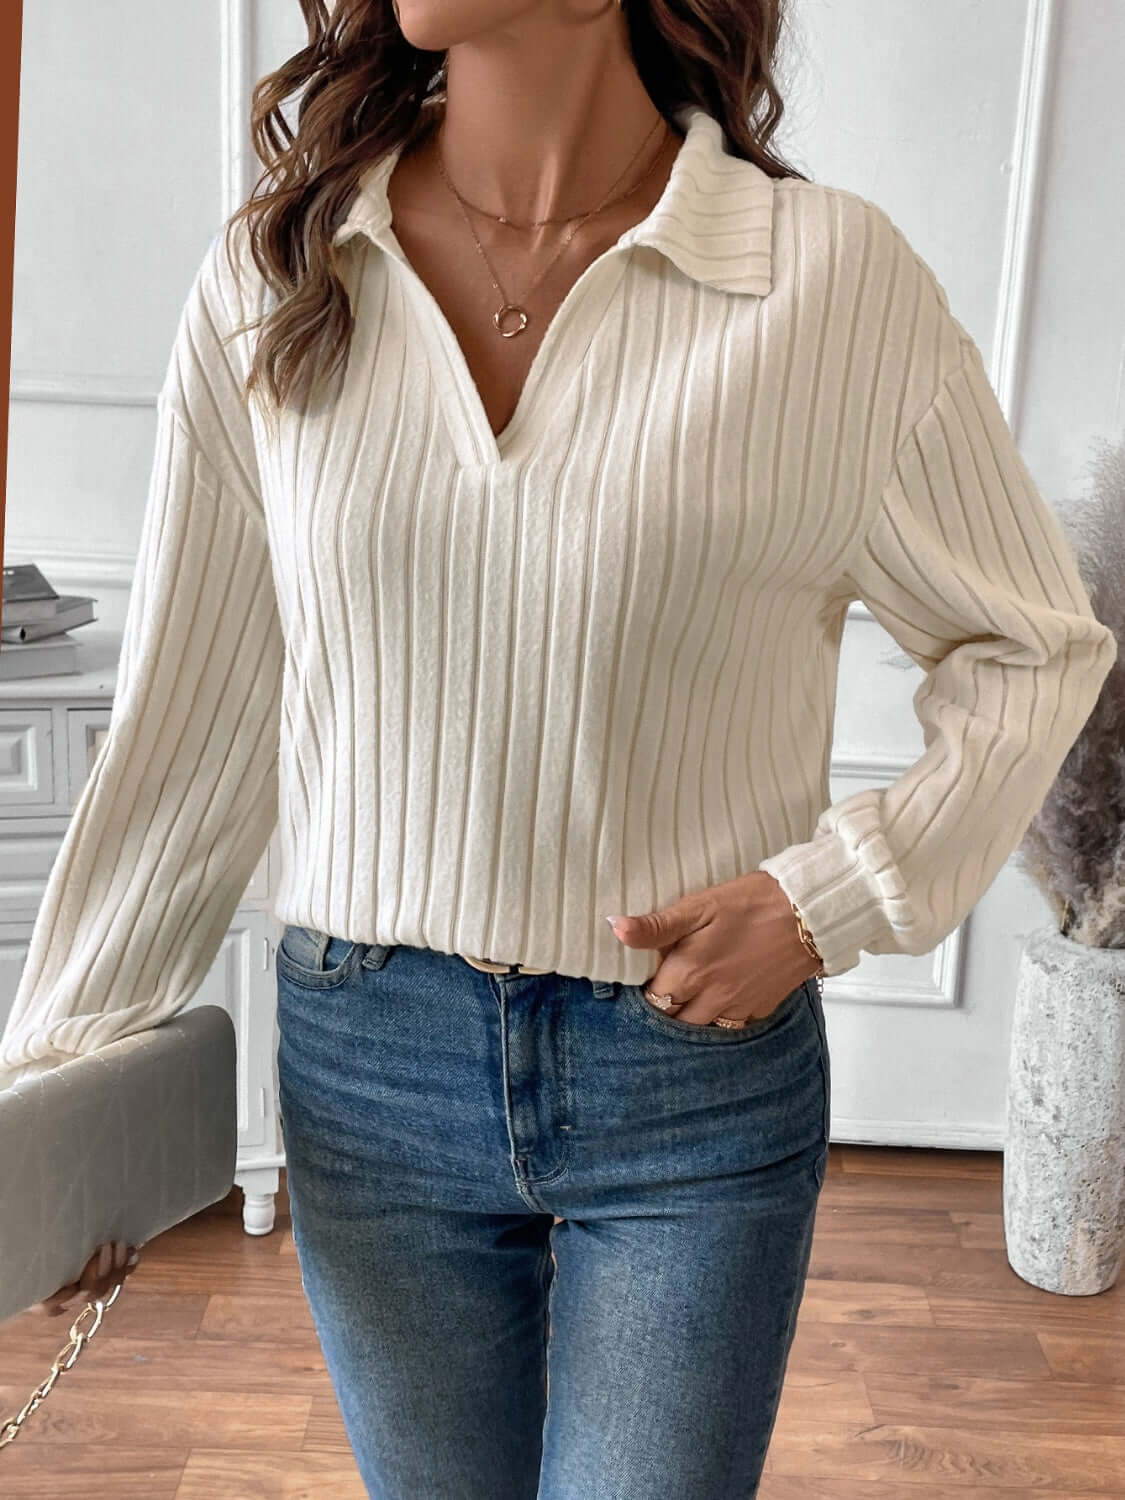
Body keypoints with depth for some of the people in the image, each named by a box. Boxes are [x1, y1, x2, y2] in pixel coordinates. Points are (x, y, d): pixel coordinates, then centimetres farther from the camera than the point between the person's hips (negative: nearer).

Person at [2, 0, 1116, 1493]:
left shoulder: (833, 276, -10)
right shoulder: (269, 283, -2)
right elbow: (190, 725, 2)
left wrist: (834, 893, -11)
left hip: (697, 1072, -2)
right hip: (369, 1063, 3)